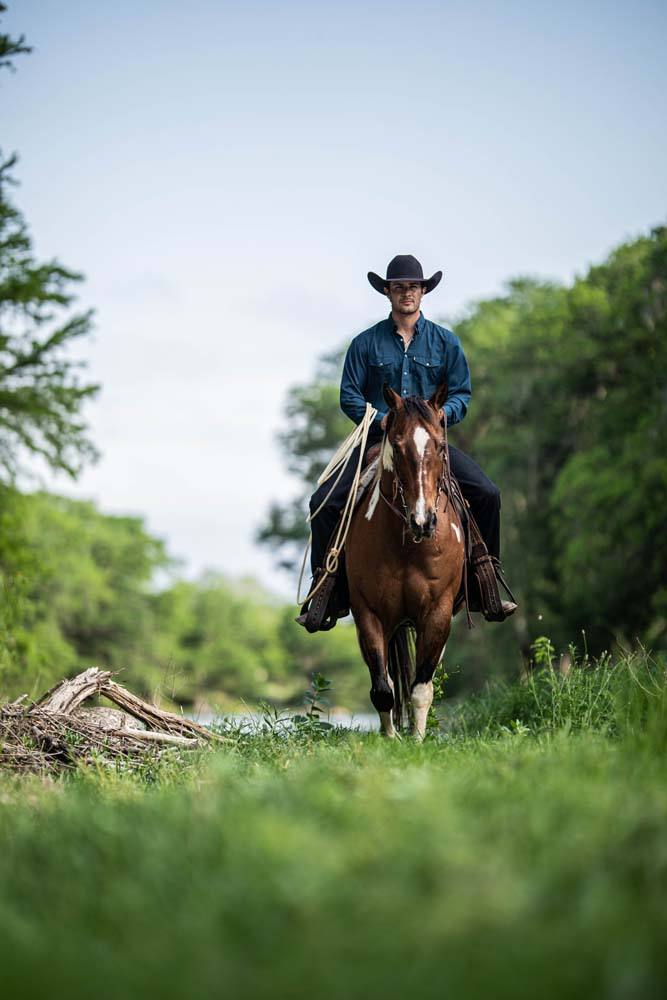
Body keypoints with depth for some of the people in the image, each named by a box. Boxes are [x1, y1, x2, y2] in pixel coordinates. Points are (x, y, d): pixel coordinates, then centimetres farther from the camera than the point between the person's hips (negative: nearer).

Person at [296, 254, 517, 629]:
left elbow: (462, 393, 8)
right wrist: (381, 419, -16)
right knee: (325, 502, -17)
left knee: (487, 494, -19)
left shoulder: (446, 342, 9)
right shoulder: (366, 343, 6)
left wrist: (444, 412, -15)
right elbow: (349, 394, 2)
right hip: (378, 440, 0)